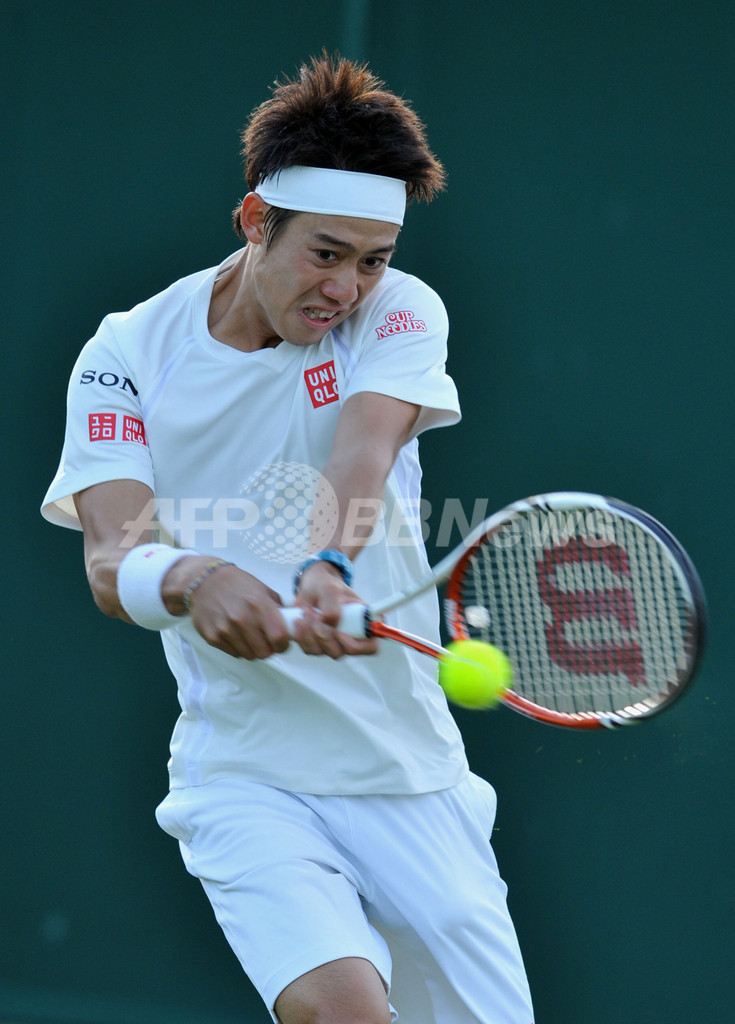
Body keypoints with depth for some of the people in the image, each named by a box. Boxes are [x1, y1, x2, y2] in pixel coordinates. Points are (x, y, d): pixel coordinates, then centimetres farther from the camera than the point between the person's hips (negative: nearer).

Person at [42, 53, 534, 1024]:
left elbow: (362, 450, -22)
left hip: (412, 769, 2)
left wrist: (328, 569, -44)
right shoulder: (129, 354, -4)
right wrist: (190, 580, -39)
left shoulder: (400, 312, -2)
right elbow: (112, 558, -15)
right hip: (246, 774, -2)